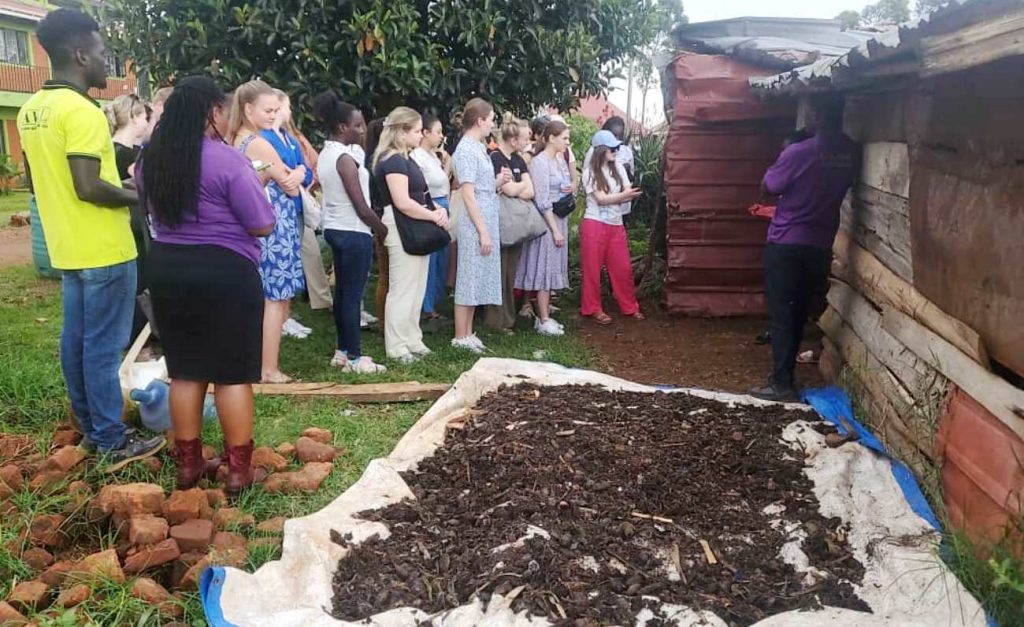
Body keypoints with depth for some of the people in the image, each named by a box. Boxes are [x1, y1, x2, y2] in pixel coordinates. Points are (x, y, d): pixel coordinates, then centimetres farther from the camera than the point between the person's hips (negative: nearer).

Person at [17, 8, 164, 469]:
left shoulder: (32, 110, 11)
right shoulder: (81, 110, -19)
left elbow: (35, 182, 18)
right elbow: (88, 186, -24)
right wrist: (137, 197, -10)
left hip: (67, 247, 9)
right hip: (103, 250, -9)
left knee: (76, 340, 14)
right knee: (103, 346, -2)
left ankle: (90, 429, 25)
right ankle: (112, 442, 6)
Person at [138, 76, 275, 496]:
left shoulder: (151, 159, 7)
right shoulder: (226, 159, -15)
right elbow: (262, 225, -13)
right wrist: (253, 187, 5)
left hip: (167, 267, 7)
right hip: (224, 271, -6)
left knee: (184, 370, 14)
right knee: (232, 372, 2)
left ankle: (188, 462, 23)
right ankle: (238, 468, 9)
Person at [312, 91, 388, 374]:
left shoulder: (326, 154, 10)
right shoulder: (345, 158, -18)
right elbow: (362, 207, -18)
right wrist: (384, 230, -5)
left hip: (335, 229, 10)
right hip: (354, 232, -10)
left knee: (342, 291, 14)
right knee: (353, 295, -4)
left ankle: (342, 351, 22)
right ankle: (354, 358, 2)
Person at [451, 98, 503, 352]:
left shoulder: (478, 148, 14)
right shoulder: (466, 150, -13)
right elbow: (468, 195, -17)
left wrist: (498, 182, 2)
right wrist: (483, 231, -19)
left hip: (486, 221, 9)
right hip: (475, 224, -9)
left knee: (478, 279, 13)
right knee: (469, 279, -3)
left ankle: (468, 333, 21)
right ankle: (460, 337, 6)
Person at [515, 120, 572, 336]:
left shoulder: (560, 159, 10)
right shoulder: (540, 162, -14)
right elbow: (543, 201, -17)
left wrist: (570, 188, -2)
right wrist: (555, 229, -18)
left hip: (560, 220, 8)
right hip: (546, 222, -8)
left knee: (553, 267, 11)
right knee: (545, 268, -3)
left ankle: (544, 315, 19)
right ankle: (543, 320, 2)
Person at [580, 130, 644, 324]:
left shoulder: (619, 168, 10)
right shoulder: (589, 172, -4)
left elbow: (628, 195, 2)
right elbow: (601, 199, -12)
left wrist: (611, 198, -14)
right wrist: (622, 196, -17)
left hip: (616, 225, 5)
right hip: (595, 225, -4)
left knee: (623, 268, 7)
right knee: (593, 268, 3)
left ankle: (630, 307, 20)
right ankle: (593, 309, 13)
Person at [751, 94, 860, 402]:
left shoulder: (799, 152, -18)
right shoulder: (853, 153, 0)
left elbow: (769, 186, -3)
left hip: (786, 243, -6)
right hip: (820, 245, 6)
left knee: (781, 313, -1)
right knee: (799, 311, 16)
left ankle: (782, 384, -1)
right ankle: (784, 372, 28)